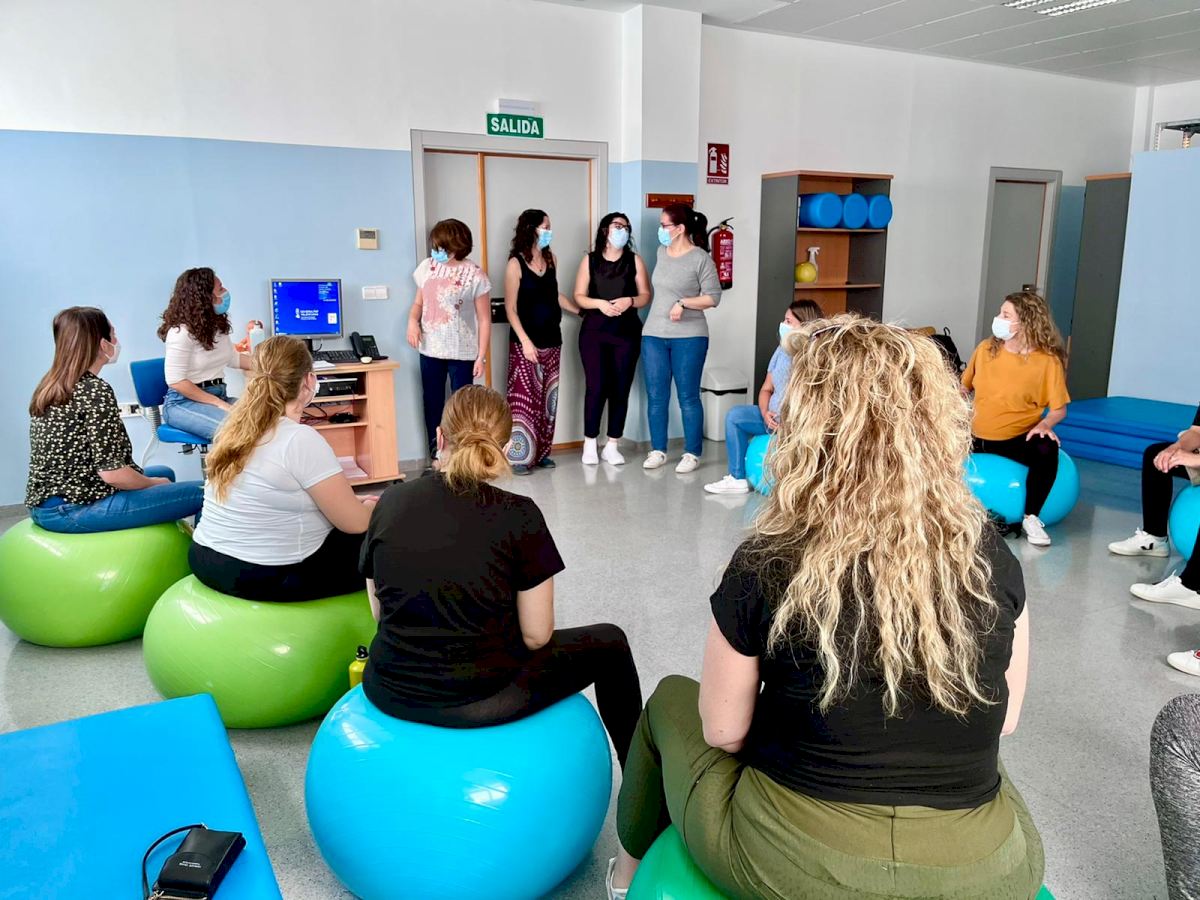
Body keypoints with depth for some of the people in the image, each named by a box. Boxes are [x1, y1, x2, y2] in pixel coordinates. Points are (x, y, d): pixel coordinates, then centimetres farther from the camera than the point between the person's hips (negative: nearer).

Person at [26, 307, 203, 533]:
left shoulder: (49, 386, 9)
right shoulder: (96, 390, -17)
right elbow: (112, 473, -20)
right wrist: (156, 484, -2)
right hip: (76, 509, -10)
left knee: (164, 473, 26)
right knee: (202, 493, -11)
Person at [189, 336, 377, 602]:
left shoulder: (236, 426, 4)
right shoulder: (301, 440, -20)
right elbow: (355, 524, -14)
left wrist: (352, 503, 17)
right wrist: (371, 508, 9)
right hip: (269, 579, -8)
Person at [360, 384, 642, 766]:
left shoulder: (391, 502, -2)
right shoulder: (517, 514, -14)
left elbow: (380, 612, 8)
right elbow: (536, 635, -10)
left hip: (390, 694, 5)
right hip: (479, 700, -4)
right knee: (608, 643, 18)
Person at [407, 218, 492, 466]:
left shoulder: (475, 275, -9)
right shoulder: (427, 267, 4)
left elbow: (484, 320, -7)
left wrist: (481, 357, -12)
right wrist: (413, 321, -6)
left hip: (462, 353, -5)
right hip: (430, 350, 5)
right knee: (432, 405, 10)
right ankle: (436, 460, 22)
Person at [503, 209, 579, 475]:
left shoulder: (550, 258, 9)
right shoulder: (516, 263, -9)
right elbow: (511, 308, -11)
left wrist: (581, 311, 24)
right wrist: (525, 341, -18)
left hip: (552, 339, 6)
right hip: (526, 341, -6)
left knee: (547, 398, 9)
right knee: (524, 398, -5)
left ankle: (541, 452, 18)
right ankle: (520, 456, 1)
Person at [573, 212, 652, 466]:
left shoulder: (634, 260, 7)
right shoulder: (590, 260, 6)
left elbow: (646, 295, 5)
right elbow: (579, 297, 3)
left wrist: (630, 301, -14)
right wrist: (600, 303, -14)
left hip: (627, 333, 1)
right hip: (594, 332, -1)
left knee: (621, 388, 2)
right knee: (596, 386, -7)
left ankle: (612, 446, 10)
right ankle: (590, 444, 6)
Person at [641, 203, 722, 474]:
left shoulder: (700, 258, -7)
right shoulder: (661, 252, 10)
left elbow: (713, 297, -9)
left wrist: (683, 303, -19)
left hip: (688, 337, -5)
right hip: (653, 335, 5)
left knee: (688, 396, 0)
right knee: (656, 396, 6)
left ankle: (692, 453, 9)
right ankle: (658, 450, 16)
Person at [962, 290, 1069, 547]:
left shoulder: (1047, 360, -11)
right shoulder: (986, 349, -1)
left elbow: (1059, 409, -7)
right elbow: (964, 387, 12)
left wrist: (1045, 424, -28)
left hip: (1018, 438, -4)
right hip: (977, 437, 4)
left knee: (1047, 450, -35)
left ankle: (1031, 518, -15)